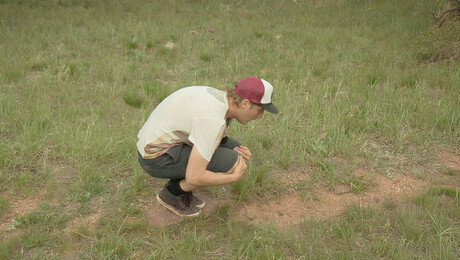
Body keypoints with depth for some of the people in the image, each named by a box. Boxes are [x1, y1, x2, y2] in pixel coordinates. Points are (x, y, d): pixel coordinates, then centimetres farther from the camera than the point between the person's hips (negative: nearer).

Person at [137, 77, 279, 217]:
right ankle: (172, 192, 0)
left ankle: (179, 182, 14)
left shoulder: (221, 98, 2)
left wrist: (240, 153, -3)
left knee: (234, 149, 8)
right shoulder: (214, 121, -29)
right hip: (159, 158, -9)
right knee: (232, 163, -19)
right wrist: (235, 177, -13)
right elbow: (193, 177, -28)